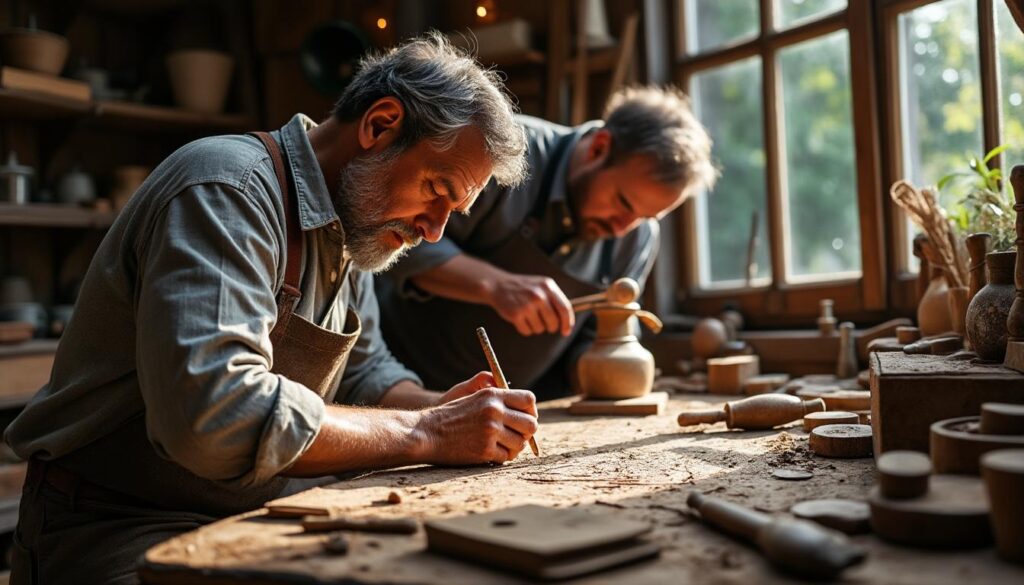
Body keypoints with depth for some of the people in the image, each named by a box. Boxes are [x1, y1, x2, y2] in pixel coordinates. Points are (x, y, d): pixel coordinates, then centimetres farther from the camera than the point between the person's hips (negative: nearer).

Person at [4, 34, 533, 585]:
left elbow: (366, 371, 17)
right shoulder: (225, 188, -20)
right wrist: (425, 434, -24)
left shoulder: (350, 229, 7)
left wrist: (441, 409, -4)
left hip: (240, 522, 8)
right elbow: (213, 415, -32)